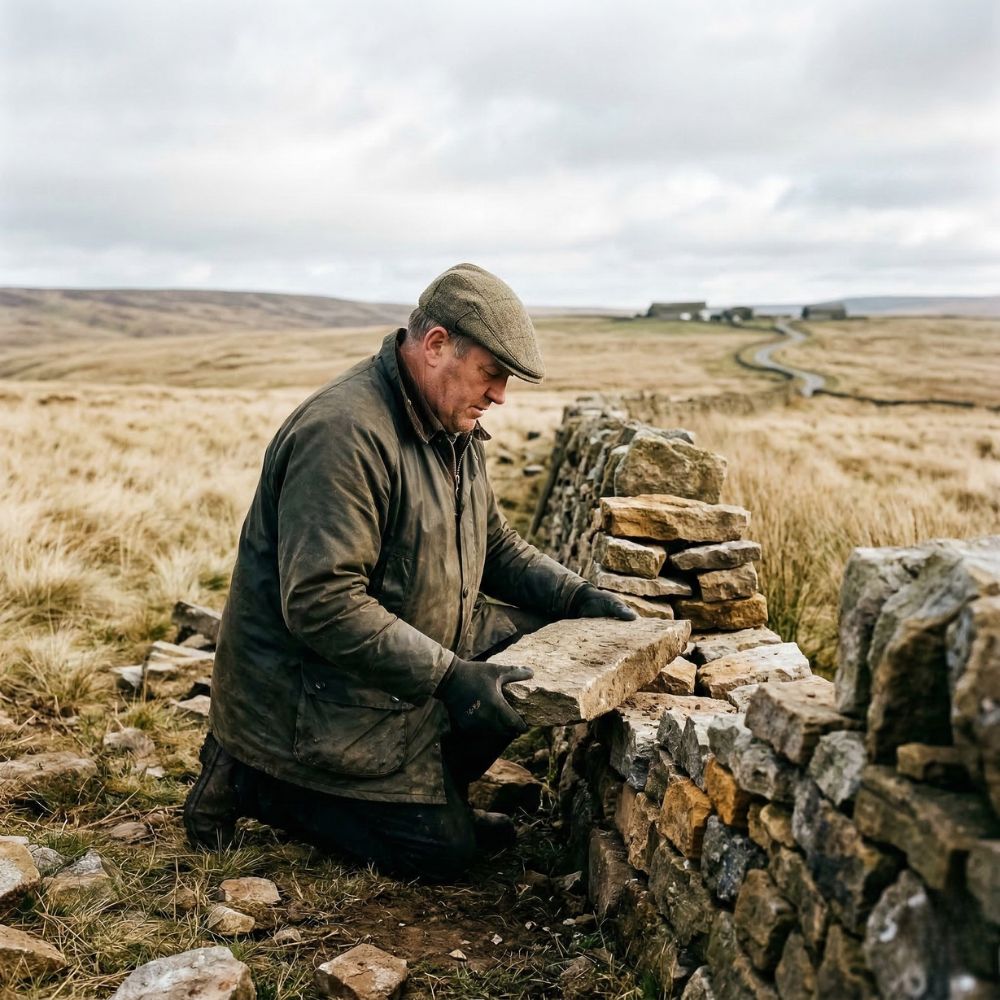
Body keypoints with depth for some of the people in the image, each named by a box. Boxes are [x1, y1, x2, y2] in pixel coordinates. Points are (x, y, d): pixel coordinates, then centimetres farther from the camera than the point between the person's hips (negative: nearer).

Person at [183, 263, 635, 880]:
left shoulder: (455, 428, 5)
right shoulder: (344, 434, -28)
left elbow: (495, 544, 14)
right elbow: (321, 604, -32)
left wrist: (577, 596, -1)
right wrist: (450, 678, -32)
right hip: (311, 704, -9)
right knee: (442, 852, -5)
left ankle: (430, 787, 9)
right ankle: (252, 781, 7)